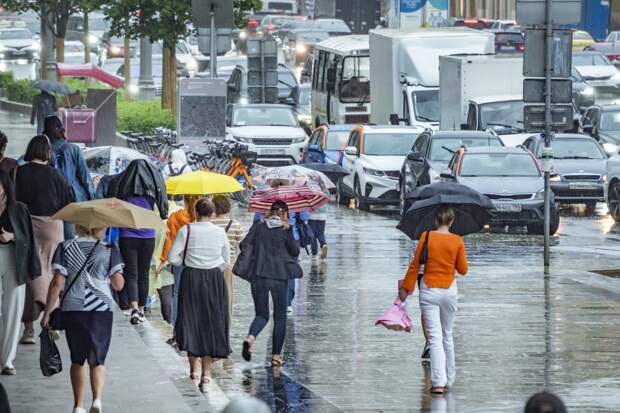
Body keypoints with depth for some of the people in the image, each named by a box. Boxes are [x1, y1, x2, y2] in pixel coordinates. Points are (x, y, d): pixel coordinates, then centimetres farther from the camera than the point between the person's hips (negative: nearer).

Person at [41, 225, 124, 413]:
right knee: (97, 360, 3)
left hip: (72, 310, 1)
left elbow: (57, 283, -4)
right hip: (101, 311, -1)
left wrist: (47, 313, 1)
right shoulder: (109, 250, -1)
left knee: (77, 360, 17)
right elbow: (118, 284, -1)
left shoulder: (65, 248, 0)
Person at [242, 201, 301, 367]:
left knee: (261, 314, 13)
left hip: (259, 275, 2)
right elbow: (295, 251, -1)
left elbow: (245, 244, -2)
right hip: (280, 276, -2)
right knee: (280, 317, 10)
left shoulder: (259, 226, 3)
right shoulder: (285, 229, -4)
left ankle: (250, 338, -18)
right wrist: (290, 231, 3)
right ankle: (276, 355, 8)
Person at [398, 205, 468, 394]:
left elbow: (415, 264, -5)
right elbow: (463, 270, 1)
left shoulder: (426, 236, -7)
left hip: (429, 291, -1)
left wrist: (406, 287, 4)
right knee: (447, 336, 17)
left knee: (435, 337, -4)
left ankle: (438, 382, -14)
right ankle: (448, 380, 23)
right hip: (449, 290, 1)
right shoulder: (457, 241, -4)